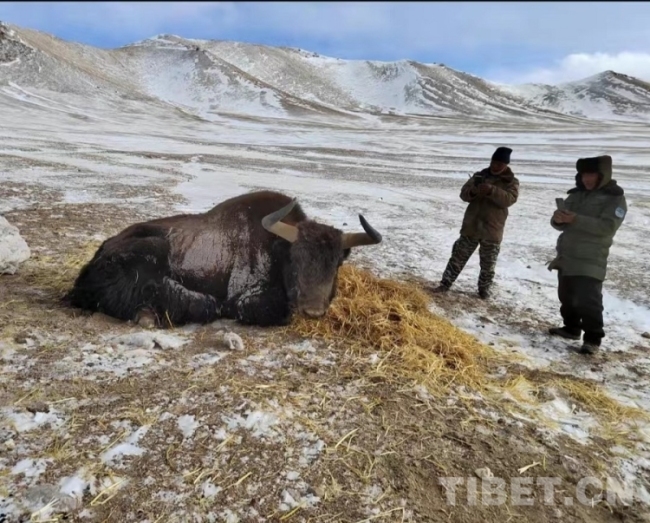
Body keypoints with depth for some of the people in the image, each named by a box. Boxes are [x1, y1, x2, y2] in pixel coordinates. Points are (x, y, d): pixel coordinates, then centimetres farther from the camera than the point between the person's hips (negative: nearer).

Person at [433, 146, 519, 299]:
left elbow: (509, 199, -18)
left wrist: (492, 191, -33)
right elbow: (463, 193, 2)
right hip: (471, 226, 2)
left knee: (488, 264, 9)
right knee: (459, 256, 6)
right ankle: (445, 283, 13)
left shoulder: (511, 182, 1)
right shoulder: (479, 176, 7)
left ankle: (484, 289, 27)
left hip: (492, 230, -1)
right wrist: (472, 192, -22)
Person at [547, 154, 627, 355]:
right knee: (566, 296, 16)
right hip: (566, 257, 7)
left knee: (588, 300, -10)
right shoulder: (576, 194, 11)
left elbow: (608, 227, -22)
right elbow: (560, 224, 10)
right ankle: (572, 328, 31)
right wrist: (558, 219, -15)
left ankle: (593, 338, 1)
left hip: (591, 261, -7)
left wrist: (576, 219, -29)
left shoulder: (615, 197, -7)